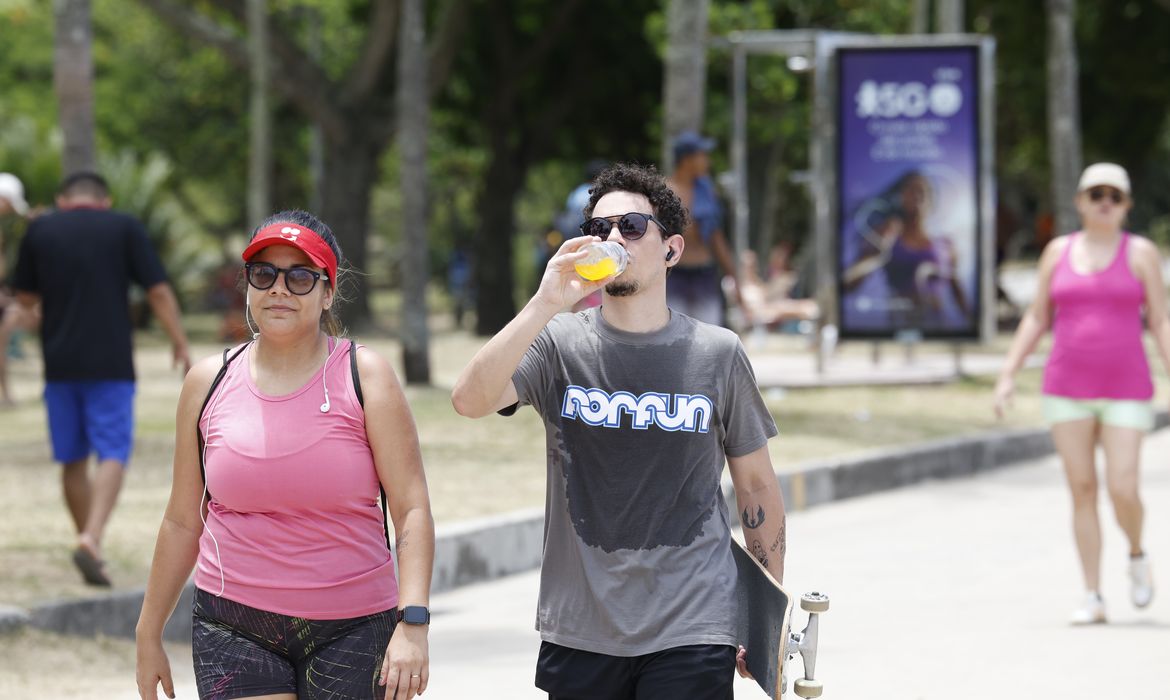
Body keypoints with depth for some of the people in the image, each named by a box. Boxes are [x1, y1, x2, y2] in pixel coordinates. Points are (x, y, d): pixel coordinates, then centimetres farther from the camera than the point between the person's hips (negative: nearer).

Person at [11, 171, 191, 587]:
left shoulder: (40, 231, 5)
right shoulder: (124, 228, 1)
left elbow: (26, 298, 12)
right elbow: (158, 292, -4)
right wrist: (181, 346, 2)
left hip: (60, 364, 2)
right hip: (111, 365, -2)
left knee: (73, 461, 13)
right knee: (112, 455, -4)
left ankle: (89, 545, 18)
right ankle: (92, 539, -24)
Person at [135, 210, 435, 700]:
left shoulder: (364, 376, -2)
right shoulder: (210, 383, 5)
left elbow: (412, 510, -7)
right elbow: (183, 521, 12)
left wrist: (412, 623, -19)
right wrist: (149, 635, 14)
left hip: (353, 628, -1)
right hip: (235, 629, 1)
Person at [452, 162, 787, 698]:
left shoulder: (716, 353, 2)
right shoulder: (559, 343, 2)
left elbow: (757, 485, 10)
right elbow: (470, 400, -16)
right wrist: (545, 304, -24)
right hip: (578, 630, 1)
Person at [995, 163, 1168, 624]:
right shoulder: (1058, 252, 6)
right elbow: (1036, 319, 10)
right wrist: (1008, 375, 2)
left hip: (1125, 391, -2)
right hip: (1067, 390, 2)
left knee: (1122, 490, -12)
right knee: (1082, 490, 0)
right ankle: (1093, 598, 6)